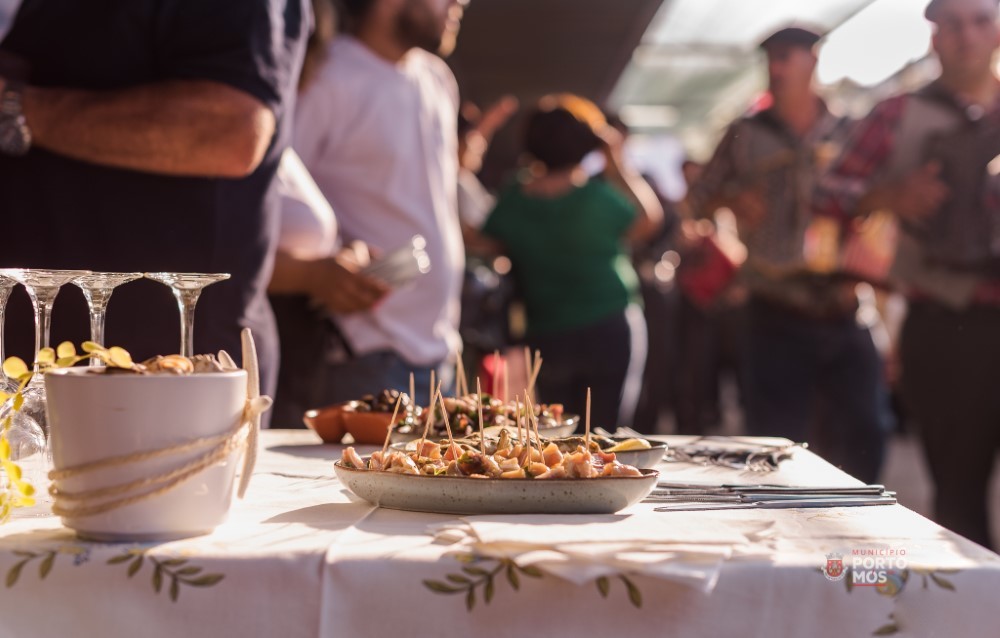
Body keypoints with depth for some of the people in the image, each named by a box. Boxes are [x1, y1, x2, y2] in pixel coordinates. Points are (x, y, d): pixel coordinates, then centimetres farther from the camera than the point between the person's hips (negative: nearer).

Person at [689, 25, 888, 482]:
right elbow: (702, 199, 12)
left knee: (861, 439, 1)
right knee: (777, 442, -2)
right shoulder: (747, 135, 7)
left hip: (845, 314, 1)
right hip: (778, 318, -1)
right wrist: (734, 201, -8)